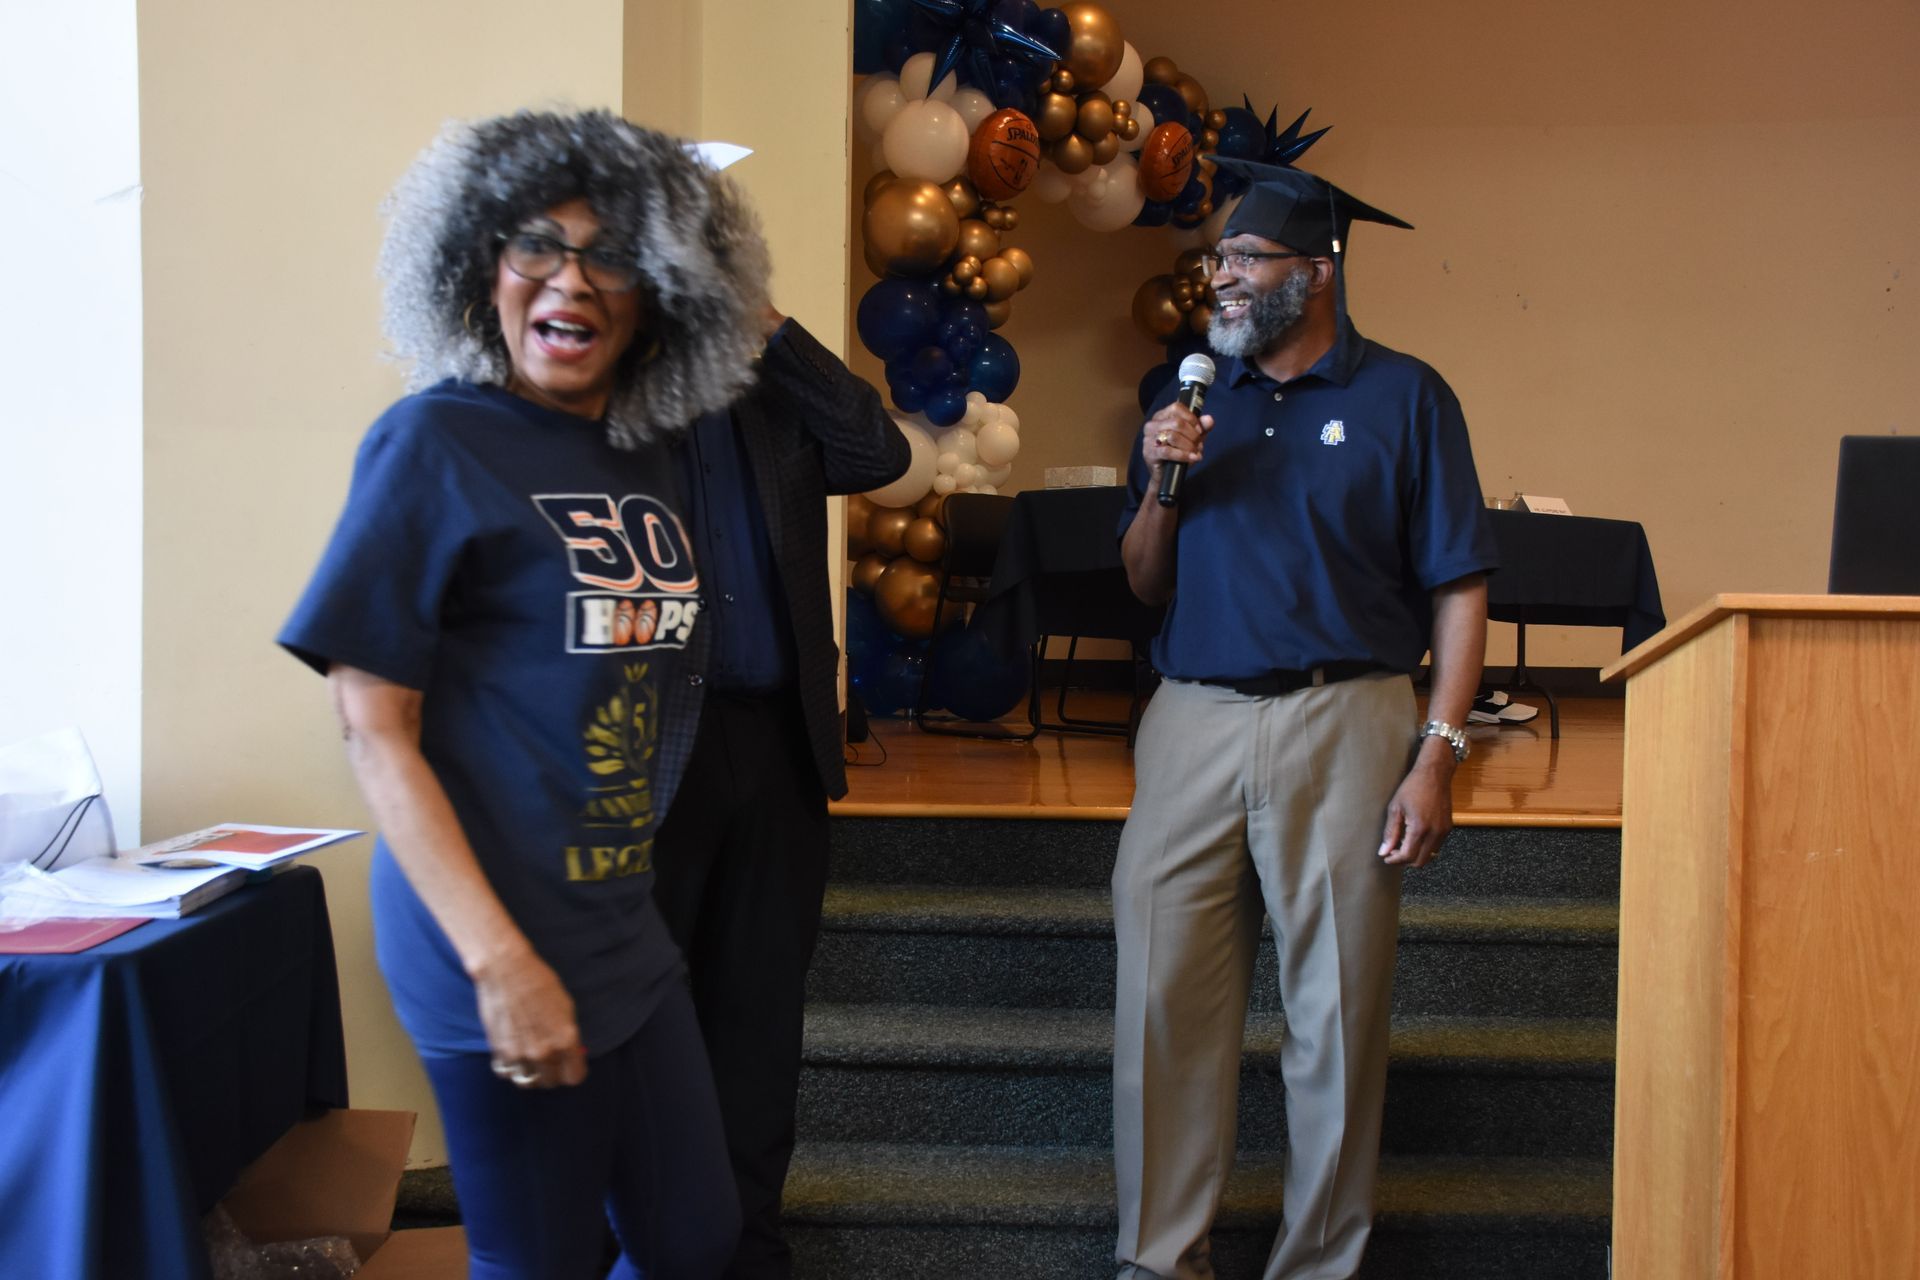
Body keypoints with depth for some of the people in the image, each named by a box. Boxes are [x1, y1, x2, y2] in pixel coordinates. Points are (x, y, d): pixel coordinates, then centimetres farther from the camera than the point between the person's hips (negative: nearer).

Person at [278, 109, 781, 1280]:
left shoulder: (647, 455, 7)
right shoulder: (436, 443, -11)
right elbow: (373, 728, -14)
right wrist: (501, 963, -18)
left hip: (631, 936, 7)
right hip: (503, 949, -7)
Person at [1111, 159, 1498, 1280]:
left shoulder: (1403, 397, 3)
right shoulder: (1194, 396, 15)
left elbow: (1458, 589, -1)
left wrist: (1438, 755, -10)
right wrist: (1162, 484, -2)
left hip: (1342, 724, -3)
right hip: (1193, 723, 3)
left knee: (1338, 1010, 3)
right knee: (1164, 998, 0)